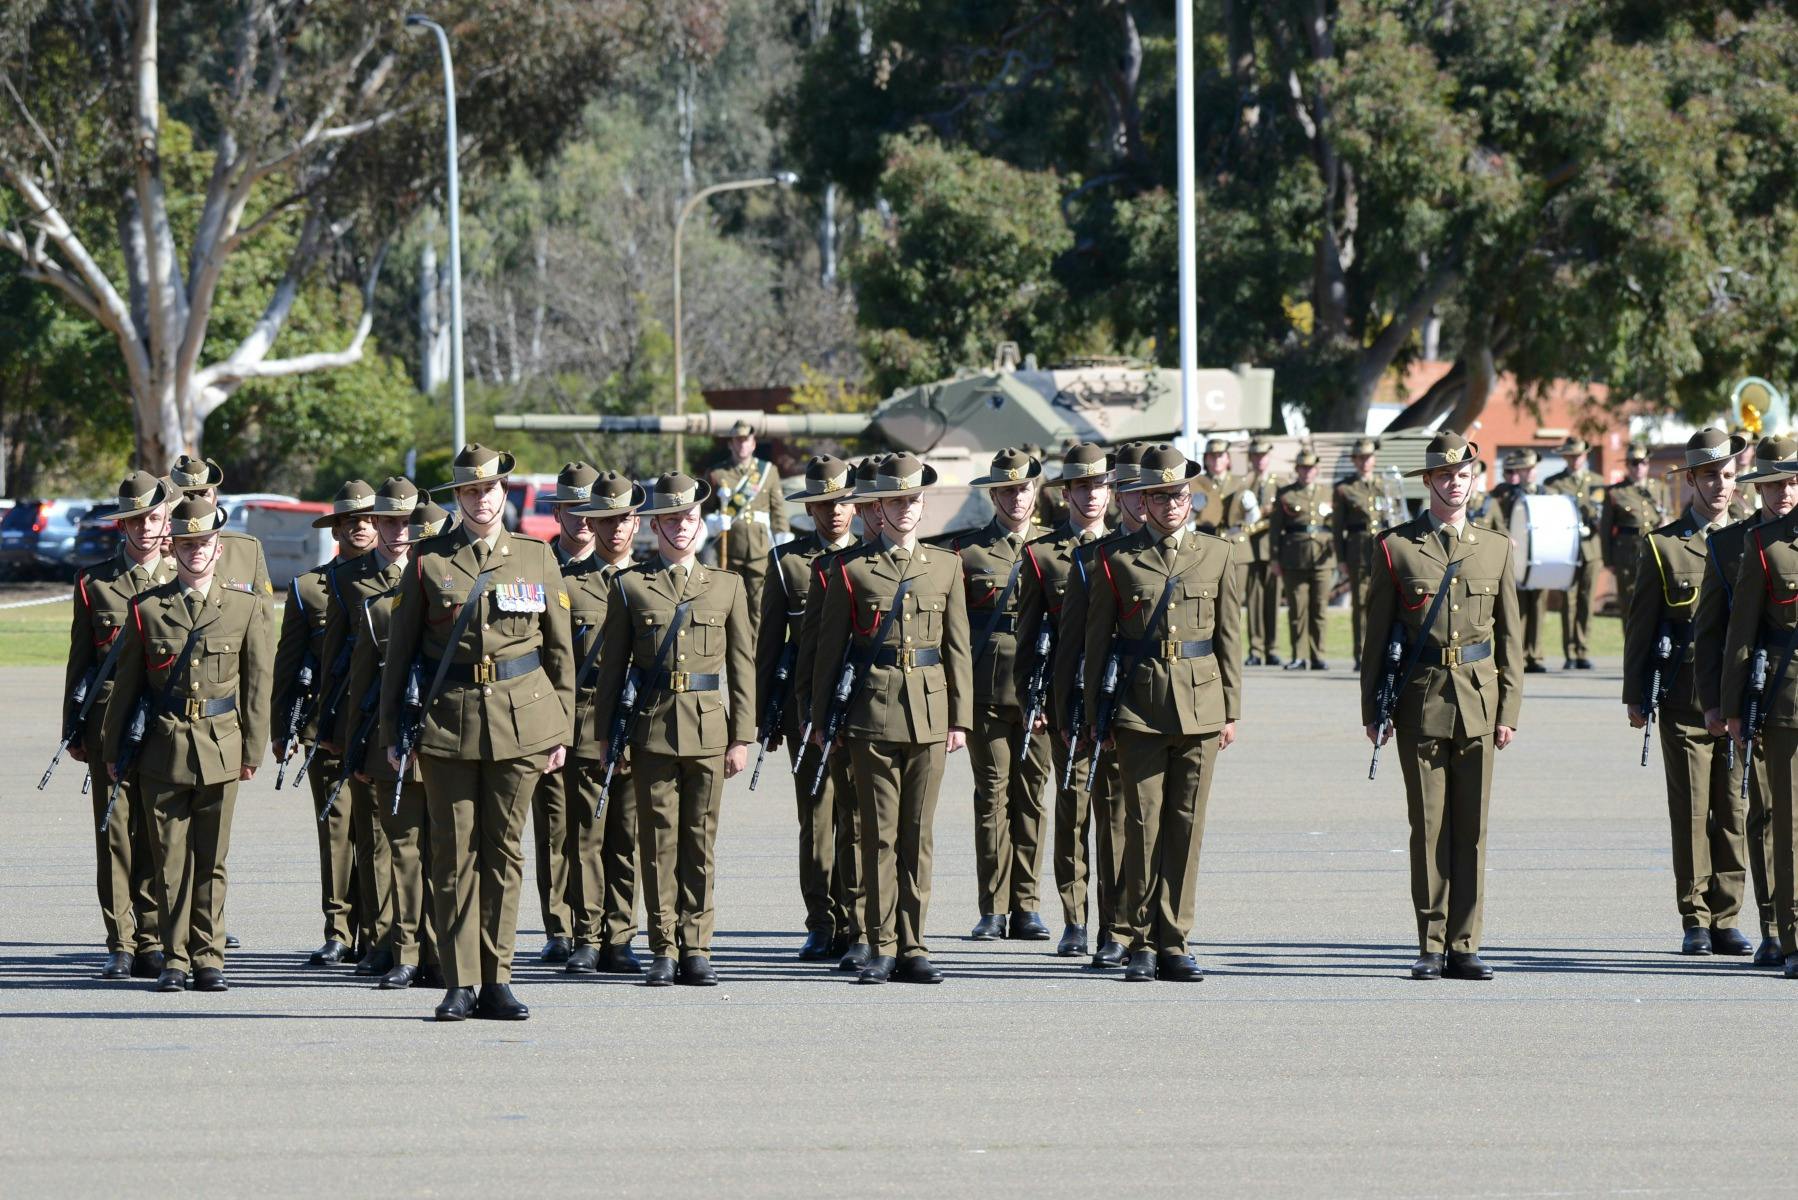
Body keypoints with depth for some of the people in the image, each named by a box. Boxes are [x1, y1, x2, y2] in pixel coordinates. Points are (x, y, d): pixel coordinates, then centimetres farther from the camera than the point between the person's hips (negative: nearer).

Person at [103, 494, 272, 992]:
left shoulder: (246, 606, 4)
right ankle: (175, 960, 7)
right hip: (164, 747, 0)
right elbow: (127, 685, 8)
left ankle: (208, 958, 10)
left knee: (211, 859, 3)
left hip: (221, 747, 0)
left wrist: (253, 750, 3)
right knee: (171, 859, 1)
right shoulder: (147, 609, 4)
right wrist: (115, 752, 9)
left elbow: (258, 683, 6)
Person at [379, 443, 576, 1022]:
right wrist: (392, 730, 3)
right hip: (449, 720, -1)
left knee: (504, 849, 3)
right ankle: (459, 984, 2)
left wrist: (562, 728, 9)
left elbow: (560, 648, 12)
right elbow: (399, 650, 6)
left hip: (521, 719, 1)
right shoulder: (429, 561, 3)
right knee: (454, 850, -2)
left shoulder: (536, 557, 8)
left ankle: (497, 981, 8)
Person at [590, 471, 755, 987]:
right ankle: (664, 949, 4)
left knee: (700, 841, 3)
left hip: (709, 731, 1)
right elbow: (612, 665, 7)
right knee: (658, 840, 0)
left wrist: (742, 737, 3)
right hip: (651, 728, -1)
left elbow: (742, 665, 8)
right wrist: (607, 736, 2)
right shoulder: (630, 586, 5)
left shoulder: (727, 586, 9)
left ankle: (696, 949, 6)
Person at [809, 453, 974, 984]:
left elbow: (958, 648, 11)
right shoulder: (851, 568, 3)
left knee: (917, 834, 3)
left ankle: (912, 947, 7)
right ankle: (882, 947, 3)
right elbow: (829, 646, 5)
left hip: (929, 715, 2)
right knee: (879, 834, -1)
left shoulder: (944, 567, 10)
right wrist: (821, 718, 3)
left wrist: (960, 717, 5)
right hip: (872, 715, -2)